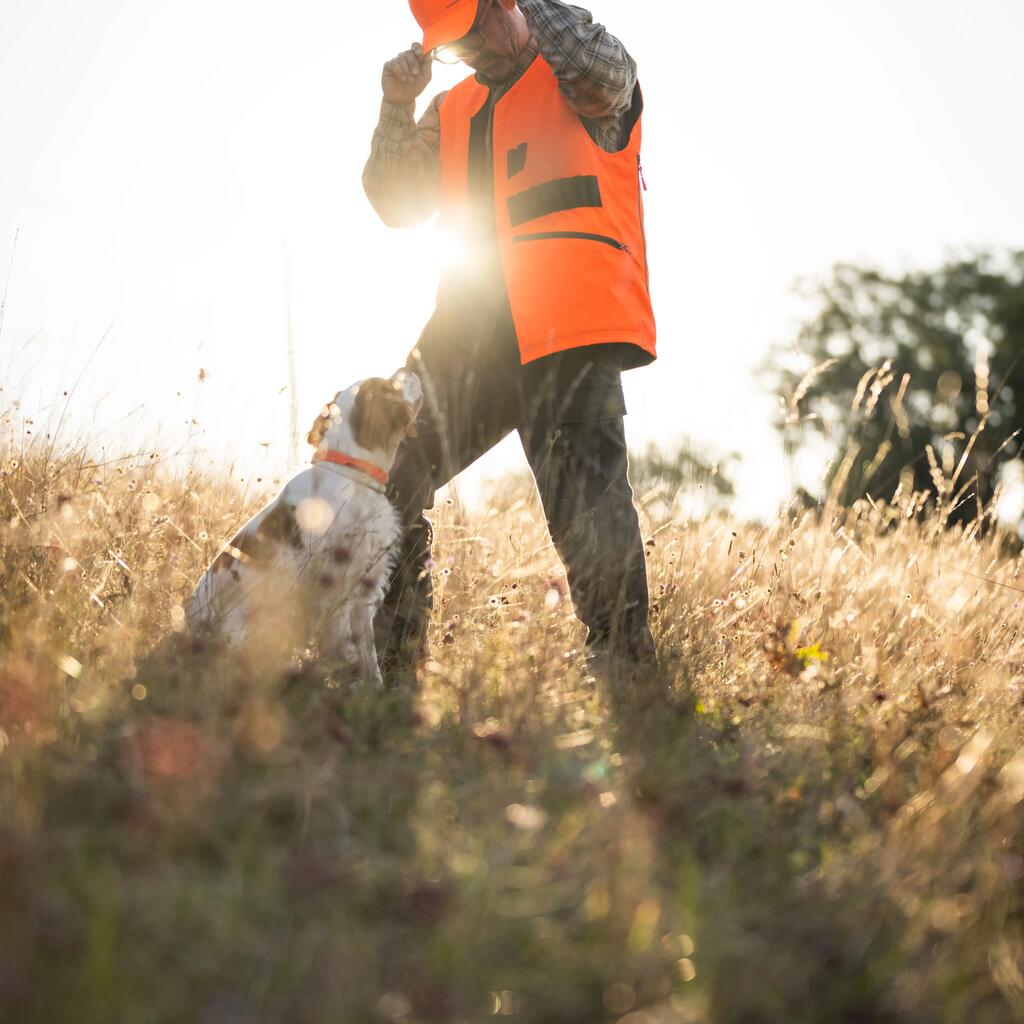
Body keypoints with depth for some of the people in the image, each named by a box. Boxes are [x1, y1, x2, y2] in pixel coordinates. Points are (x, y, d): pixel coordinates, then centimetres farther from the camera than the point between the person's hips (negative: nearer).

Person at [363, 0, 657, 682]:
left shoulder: (574, 73, 9)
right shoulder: (454, 111, 24)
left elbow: (602, 79, -17)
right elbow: (397, 206, 16)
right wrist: (397, 108, 2)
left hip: (571, 340, -6)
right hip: (471, 335, 7)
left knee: (589, 510, -15)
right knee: (386, 477, 6)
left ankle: (627, 676, -10)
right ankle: (385, 664, 15)